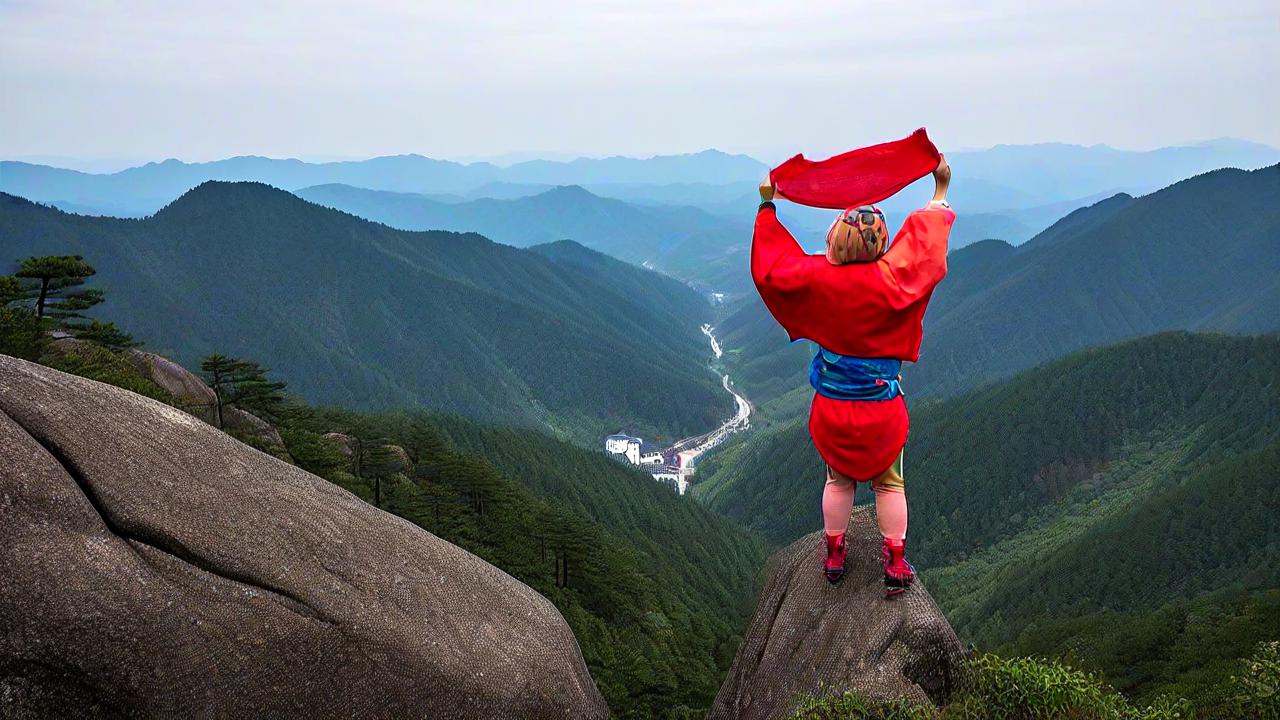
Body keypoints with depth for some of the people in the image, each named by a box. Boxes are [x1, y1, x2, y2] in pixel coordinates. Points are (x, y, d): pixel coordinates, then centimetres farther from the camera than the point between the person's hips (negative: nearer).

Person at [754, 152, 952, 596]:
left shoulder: (818, 277, -15)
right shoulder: (892, 278, -19)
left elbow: (769, 267, 0)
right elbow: (925, 240, -4)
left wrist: (767, 208, 9)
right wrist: (940, 191, 11)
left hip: (832, 404, 2)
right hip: (882, 404, -1)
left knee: (839, 479, 20)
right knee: (889, 482, 16)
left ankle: (834, 557, 30)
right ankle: (895, 564, 20)